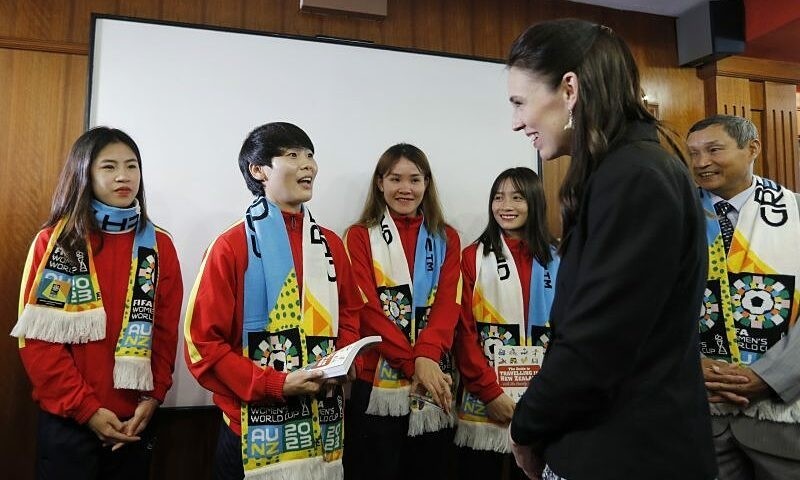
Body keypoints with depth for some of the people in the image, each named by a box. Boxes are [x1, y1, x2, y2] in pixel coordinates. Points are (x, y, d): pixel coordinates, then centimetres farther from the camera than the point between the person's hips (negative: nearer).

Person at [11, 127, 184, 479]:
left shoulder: (159, 245, 2)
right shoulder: (53, 242, -5)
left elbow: (166, 332, 2)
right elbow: (37, 338, -7)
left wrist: (152, 398, -7)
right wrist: (86, 408, -12)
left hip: (135, 420, 2)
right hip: (67, 419, -2)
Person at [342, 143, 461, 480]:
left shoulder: (447, 239, 10)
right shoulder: (360, 237, 1)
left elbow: (449, 303, -2)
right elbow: (367, 308, -8)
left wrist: (426, 356, -18)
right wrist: (412, 362, -16)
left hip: (433, 377, 3)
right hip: (377, 380, -2)